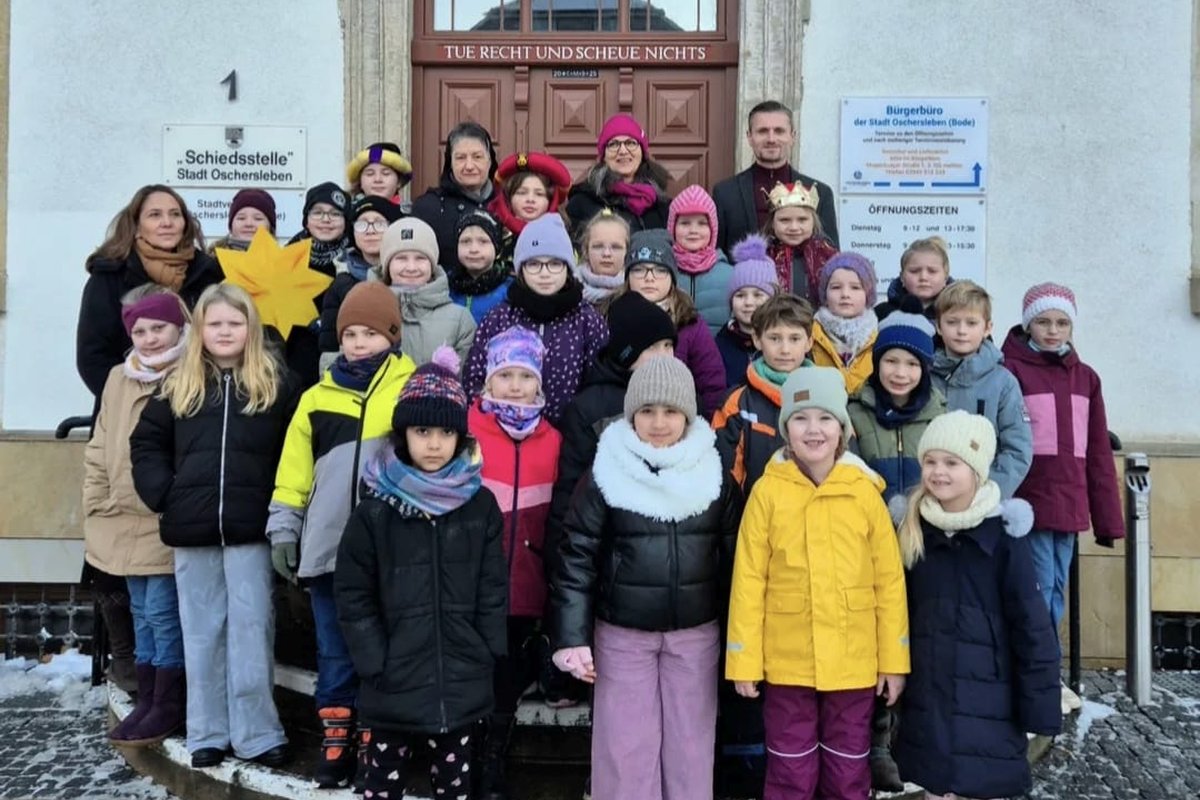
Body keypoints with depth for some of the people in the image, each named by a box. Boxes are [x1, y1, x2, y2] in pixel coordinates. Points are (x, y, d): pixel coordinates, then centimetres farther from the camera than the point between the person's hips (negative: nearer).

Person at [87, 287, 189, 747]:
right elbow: (99, 452, 15)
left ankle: (168, 706, 13)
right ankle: (147, 701, 28)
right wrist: (96, 509, 11)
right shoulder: (118, 380, 10)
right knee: (143, 614, 16)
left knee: (164, 613, -1)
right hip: (124, 523, 7)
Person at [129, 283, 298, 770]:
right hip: (191, 531, 3)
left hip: (250, 529, -2)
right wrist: (162, 495, -2)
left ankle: (257, 733, 8)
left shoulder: (276, 383, 3)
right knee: (202, 632, 10)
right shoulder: (178, 386, 9)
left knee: (251, 629, 0)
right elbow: (146, 443, 12)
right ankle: (207, 733, 20)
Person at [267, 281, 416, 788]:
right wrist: (283, 530, 7)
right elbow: (295, 471, 10)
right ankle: (335, 740, 27)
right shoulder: (318, 397, 8)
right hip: (328, 548, 3)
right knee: (335, 654, 13)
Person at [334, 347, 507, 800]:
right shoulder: (376, 508, -5)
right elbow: (353, 595, -3)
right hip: (394, 685, -1)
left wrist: (486, 656, -1)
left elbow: (493, 590, 2)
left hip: (461, 682, 1)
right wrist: (376, 663, -8)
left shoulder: (480, 504, -1)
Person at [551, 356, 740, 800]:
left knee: (690, 744, 11)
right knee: (625, 748, 5)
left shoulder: (715, 476, -1)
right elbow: (577, 558, -6)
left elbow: (733, 559, 5)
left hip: (695, 634, 2)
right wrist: (572, 637, -10)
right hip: (622, 635, -1)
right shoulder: (604, 476, -7)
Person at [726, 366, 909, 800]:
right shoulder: (768, 491, -7)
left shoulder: (865, 491, -4)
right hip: (788, 662, -1)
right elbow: (749, 580, -5)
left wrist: (894, 659, 0)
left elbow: (889, 581, 0)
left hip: (853, 662, 1)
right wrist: (744, 660, -5)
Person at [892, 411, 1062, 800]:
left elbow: (1030, 622, -9)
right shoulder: (912, 529, 1)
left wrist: (1038, 702, -9)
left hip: (987, 689, -3)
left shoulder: (1003, 534, -11)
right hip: (928, 688, 4)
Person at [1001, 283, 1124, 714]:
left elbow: (1098, 453, 13)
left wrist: (1108, 519, 10)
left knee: (1055, 593, 13)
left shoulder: (1084, 377, 13)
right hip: (1028, 505, -5)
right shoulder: (1010, 371, -4)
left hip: (1069, 507, 5)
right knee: (1037, 592, -2)